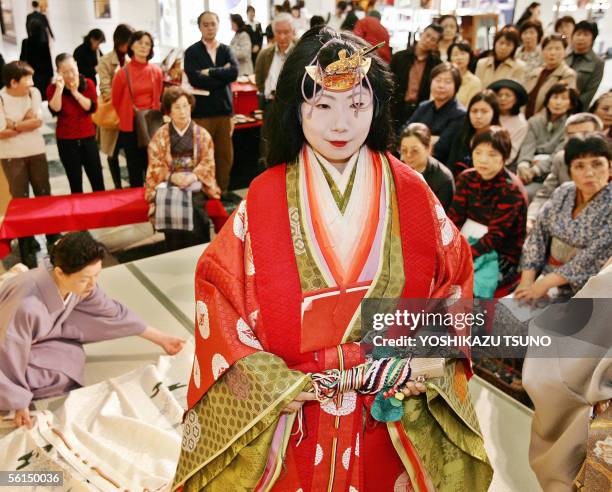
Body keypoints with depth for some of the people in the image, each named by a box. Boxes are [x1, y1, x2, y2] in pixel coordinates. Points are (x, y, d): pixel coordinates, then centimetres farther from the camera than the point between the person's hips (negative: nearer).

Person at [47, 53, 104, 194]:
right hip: (66, 141, -1)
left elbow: (92, 107, -12)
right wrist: (59, 89, -23)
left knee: (97, 180, 3)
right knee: (75, 183, 7)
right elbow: (55, 110, -18)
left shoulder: (88, 84, 1)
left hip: (88, 138, 1)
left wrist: (75, 92, -17)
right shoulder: (53, 88, -3)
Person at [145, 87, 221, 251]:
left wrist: (192, 177, -17)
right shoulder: (160, 136, 10)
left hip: (195, 186, 0)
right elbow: (155, 166, 2)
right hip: (168, 186, 0)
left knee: (195, 211, -31)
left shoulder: (202, 134, 10)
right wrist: (172, 177, -17)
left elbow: (208, 163, 2)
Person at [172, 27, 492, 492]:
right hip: (292, 408, -1)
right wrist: (265, 381, -15)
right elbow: (216, 285, -7)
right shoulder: (264, 198, -11)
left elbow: (455, 275, 1)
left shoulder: (410, 192, -7)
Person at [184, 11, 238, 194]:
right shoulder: (192, 52, 1)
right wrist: (222, 75, -7)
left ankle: (222, 191, 19)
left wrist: (210, 72, -10)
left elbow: (234, 72, -7)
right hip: (202, 112, -3)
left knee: (225, 155, 7)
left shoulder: (226, 50, 11)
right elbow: (195, 79, -14)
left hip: (224, 110, 3)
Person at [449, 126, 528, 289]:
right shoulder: (466, 178, 2)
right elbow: (454, 217, -3)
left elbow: (495, 236, -21)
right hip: (467, 244, 6)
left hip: (502, 256, -6)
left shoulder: (511, 190, -16)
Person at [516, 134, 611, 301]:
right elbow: (538, 234, 2)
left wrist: (545, 284, -21)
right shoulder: (563, 192, 6)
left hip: (583, 294, -5)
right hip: (546, 277, 5)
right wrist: (527, 280, -10)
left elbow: (595, 257, -20)